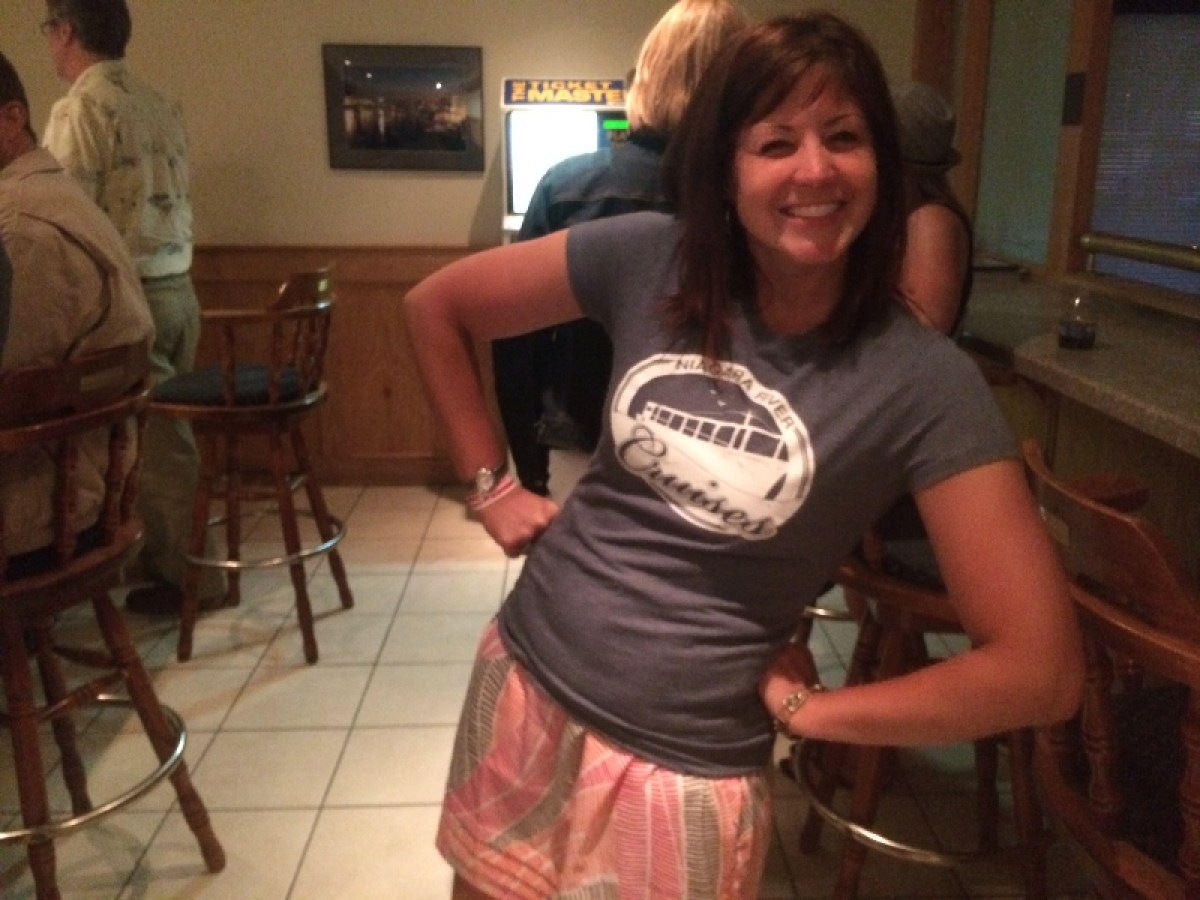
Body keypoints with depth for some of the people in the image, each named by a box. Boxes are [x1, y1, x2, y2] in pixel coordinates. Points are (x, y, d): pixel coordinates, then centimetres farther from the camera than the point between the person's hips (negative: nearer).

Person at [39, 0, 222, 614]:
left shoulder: (82, 107, -11)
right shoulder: (158, 105, 12)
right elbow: (167, 199, 12)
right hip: (177, 286, 8)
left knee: (152, 444, 0)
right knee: (168, 435, 14)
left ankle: (192, 578, 8)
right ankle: (167, 552, 25)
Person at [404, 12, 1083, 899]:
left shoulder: (924, 380, -17)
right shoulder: (648, 260, -10)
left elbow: (1041, 670, -17)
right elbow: (436, 308, 3)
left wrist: (808, 709, -11)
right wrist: (490, 487, 0)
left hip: (685, 765, -3)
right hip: (526, 681, 4)